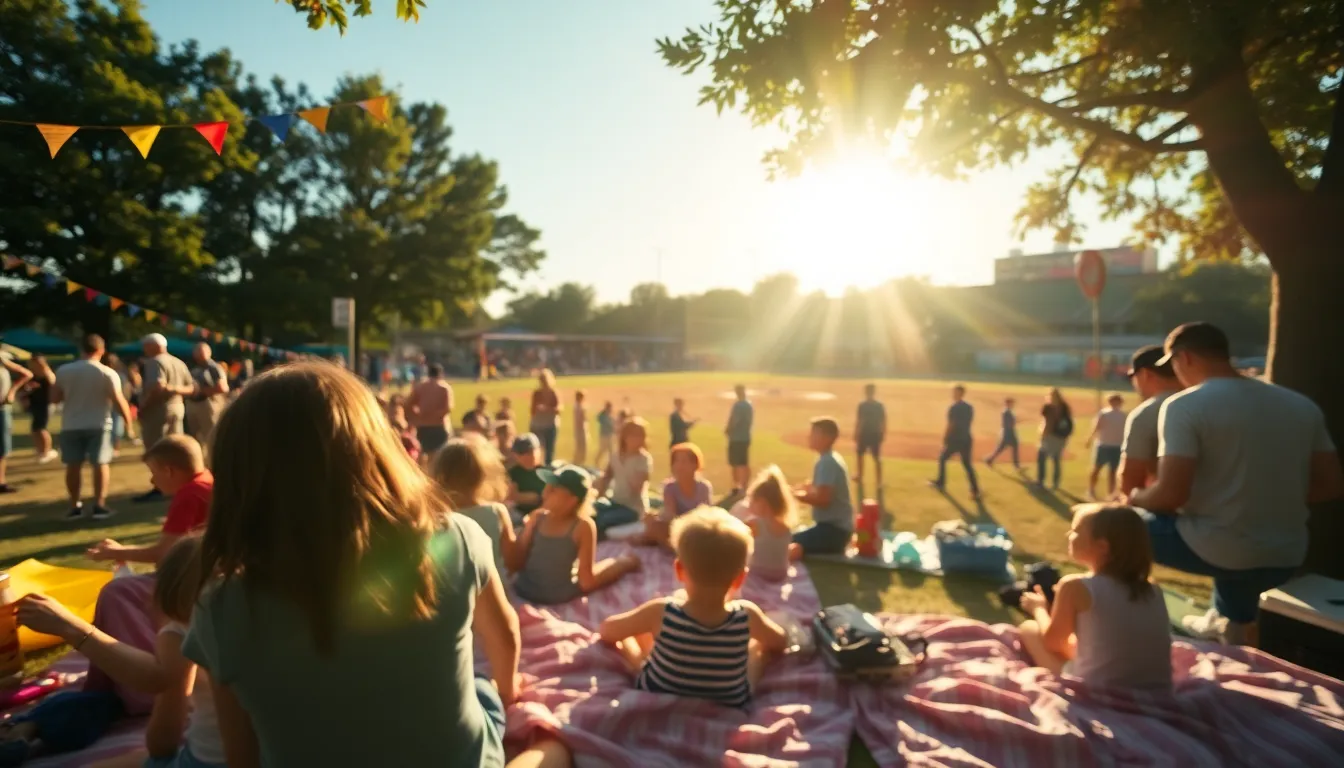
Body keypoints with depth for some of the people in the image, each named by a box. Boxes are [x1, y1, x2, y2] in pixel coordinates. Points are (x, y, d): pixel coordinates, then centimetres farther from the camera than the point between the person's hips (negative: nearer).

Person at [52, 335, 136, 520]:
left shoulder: (63, 371, -2)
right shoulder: (107, 372, -9)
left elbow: (54, 398, 2)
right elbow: (118, 400, -13)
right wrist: (128, 420, -2)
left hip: (71, 426, 2)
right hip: (98, 425, -2)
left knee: (73, 465, 10)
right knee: (101, 463, 3)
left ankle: (75, 506, 14)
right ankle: (99, 505, 1)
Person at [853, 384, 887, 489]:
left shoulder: (862, 405, -11)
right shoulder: (880, 406, 0)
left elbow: (859, 421, -13)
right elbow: (883, 422, 2)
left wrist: (856, 434, -6)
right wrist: (883, 434, 12)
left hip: (864, 434, -3)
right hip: (876, 434, 3)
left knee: (860, 455, 17)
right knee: (877, 458, 6)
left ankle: (860, 478, 23)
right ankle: (879, 481, 3)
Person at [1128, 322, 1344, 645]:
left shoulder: (1184, 405, -14)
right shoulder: (1302, 406, 5)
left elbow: (1171, 495, -20)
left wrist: (1135, 498, 0)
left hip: (1214, 551, -6)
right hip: (1286, 559, 7)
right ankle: (1235, 624, 48)